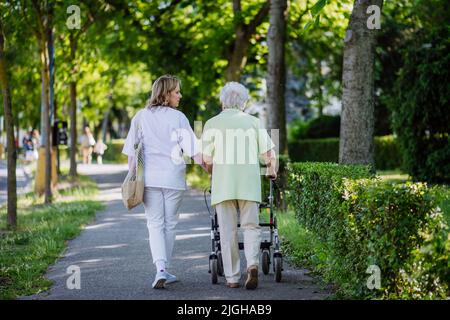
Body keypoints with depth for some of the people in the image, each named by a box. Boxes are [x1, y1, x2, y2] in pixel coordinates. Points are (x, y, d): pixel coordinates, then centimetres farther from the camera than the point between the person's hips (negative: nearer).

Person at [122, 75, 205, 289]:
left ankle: (160, 268, -15)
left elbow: (131, 153, 5)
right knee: (169, 224, 12)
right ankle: (164, 270, 19)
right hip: (173, 178, -1)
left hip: (149, 178, 1)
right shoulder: (178, 118, -2)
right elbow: (194, 150, -7)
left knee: (155, 224, 3)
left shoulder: (141, 117, 5)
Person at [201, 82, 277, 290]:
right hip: (249, 183, 1)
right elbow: (269, 154, 2)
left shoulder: (212, 124, 3)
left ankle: (232, 277, 7)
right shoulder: (253, 122, 7)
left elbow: (207, 159, -1)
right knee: (251, 226, 8)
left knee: (228, 231, 5)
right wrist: (271, 171, 22)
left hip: (222, 185, 0)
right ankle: (252, 263, -16)